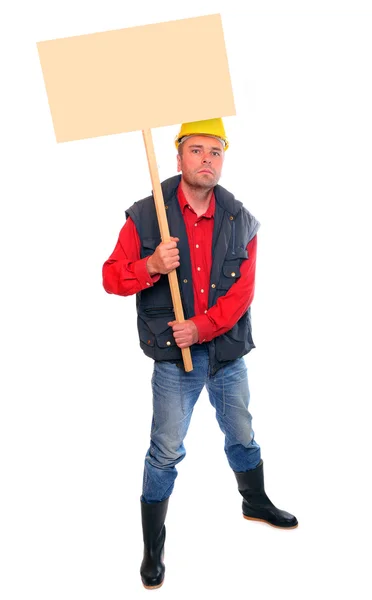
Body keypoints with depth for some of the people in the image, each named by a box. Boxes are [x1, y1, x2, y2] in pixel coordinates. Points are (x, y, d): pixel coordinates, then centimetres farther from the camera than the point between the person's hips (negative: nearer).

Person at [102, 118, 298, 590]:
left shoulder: (239, 220, -1)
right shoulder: (146, 216, -8)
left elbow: (243, 290, -6)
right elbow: (112, 277, -7)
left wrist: (202, 326, -18)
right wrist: (151, 265, -26)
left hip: (228, 348, 3)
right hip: (174, 355, -3)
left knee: (241, 434, 21)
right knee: (166, 451, 1)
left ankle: (255, 501, 49)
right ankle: (153, 547, 18)